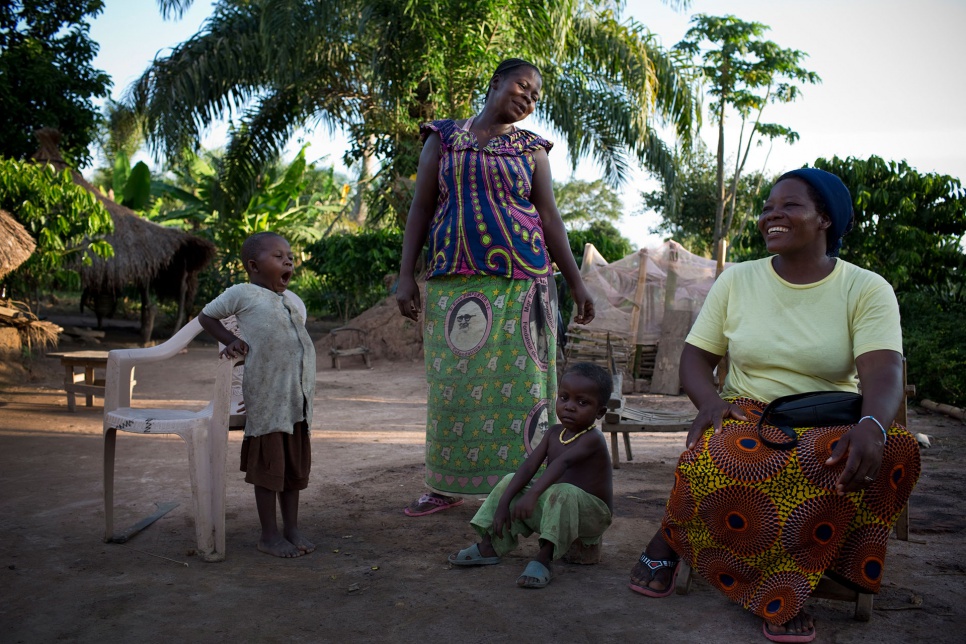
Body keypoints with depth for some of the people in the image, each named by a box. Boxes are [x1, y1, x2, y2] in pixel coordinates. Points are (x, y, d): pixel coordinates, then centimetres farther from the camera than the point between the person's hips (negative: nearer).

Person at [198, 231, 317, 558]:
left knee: (295, 464, 11)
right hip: (266, 394, -6)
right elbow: (206, 315, 11)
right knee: (269, 464, 1)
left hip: (299, 395, 6)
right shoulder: (243, 294, 1)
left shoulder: (293, 301, 17)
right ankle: (269, 534, 12)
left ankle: (292, 528, 21)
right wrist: (231, 340, -2)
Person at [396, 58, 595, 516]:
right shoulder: (443, 138, 12)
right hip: (452, 282, 1)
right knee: (452, 384, 3)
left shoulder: (531, 149, 12)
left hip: (520, 282, 0)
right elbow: (421, 209, 8)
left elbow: (550, 219, 8)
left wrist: (577, 285, 3)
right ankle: (446, 486, 17)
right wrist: (406, 275, -1)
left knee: (519, 382, -2)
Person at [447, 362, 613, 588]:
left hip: (591, 514, -7)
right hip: (553, 505, 7)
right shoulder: (554, 433, 4)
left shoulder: (593, 439, -19)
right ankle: (490, 546, 2)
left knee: (563, 491, -37)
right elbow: (529, 467, -6)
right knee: (509, 482, 0)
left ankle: (543, 558, -32)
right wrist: (503, 502, -18)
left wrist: (533, 494, -53)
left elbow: (562, 463, -37)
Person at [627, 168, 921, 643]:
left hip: (830, 425, 0)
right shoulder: (736, 280, 7)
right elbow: (695, 356, 7)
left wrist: (872, 425, -38)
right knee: (724, 460, -35)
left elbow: (883, 372, -15)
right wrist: (709, 401, -17)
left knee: (892, 451, -33)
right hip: (748, 416, 0)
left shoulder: (867, 290, 0)